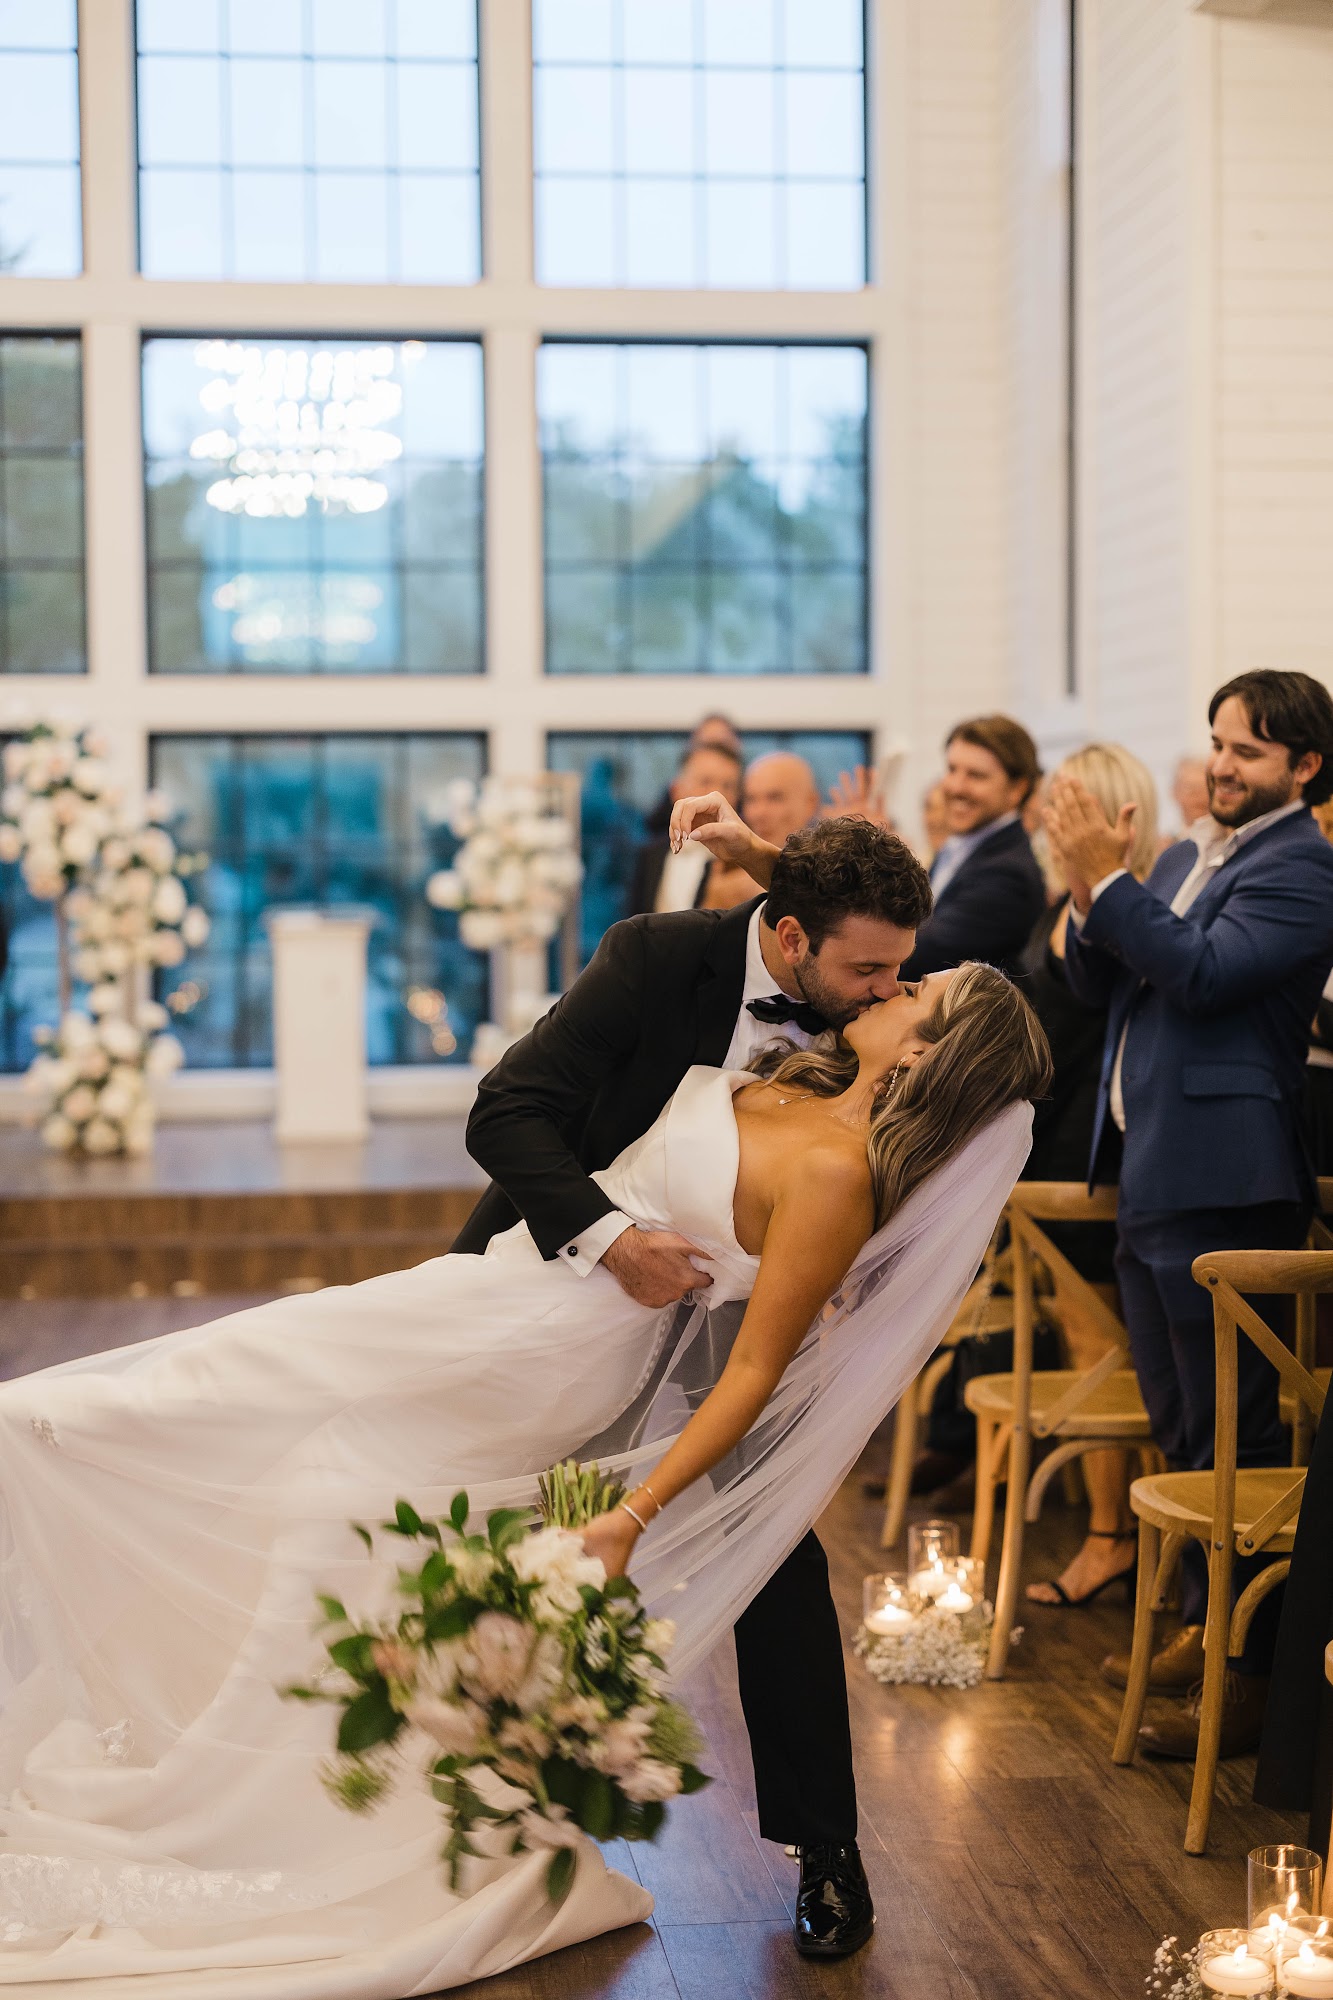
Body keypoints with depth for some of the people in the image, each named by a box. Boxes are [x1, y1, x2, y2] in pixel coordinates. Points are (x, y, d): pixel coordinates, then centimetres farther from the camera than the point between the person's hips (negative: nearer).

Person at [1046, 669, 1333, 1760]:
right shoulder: (1184, 858, 17)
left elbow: (1203, 972, -23)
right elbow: (1099, 984, 15)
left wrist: (1107, 880, -18)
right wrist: (1091, 897, -3)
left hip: (1223, 1186, -9)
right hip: (1150, 1171, 9)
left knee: (1234, 1432, -5)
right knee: (1181, 1425, 17)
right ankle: (1206, 1625, 30)